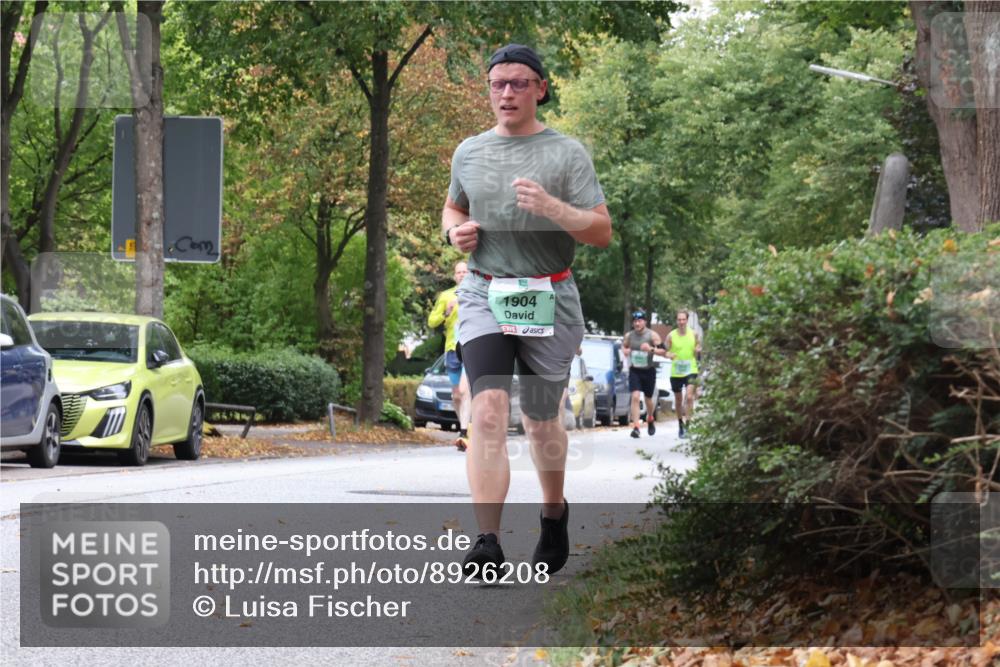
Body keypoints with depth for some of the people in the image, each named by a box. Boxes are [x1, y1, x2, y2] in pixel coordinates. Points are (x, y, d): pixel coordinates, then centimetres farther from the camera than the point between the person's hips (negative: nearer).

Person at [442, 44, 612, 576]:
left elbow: (602, 233, -7)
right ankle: (488, 543, -27)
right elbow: (453, 207, 29)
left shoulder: (566, 154, -2)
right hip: (483, 295, 1)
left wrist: (551, 207, -24)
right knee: (488, 412, -18)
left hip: (548, 301, -1)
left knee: (541, 422, 12)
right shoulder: (470, 152, 9)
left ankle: (554, 513, 40)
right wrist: (455, 230, 5)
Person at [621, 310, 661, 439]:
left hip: (648, 370, -1)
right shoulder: (629, 336, 2)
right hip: (634, 370, 1)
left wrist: (651, 349, -28)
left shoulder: (652, 335, -7)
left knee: (648, 399, 12)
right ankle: (635, 427, -20)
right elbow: (623, 346, 20)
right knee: (635, 397, -16)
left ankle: (650, 420, 42)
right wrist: (625, 351, -4)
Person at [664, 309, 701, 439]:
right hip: (675, 372, 1)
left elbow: (698, 352, 12)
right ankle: (680, 424, 30)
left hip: (691, 371, -1)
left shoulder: (694, 334, 1)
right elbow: (666, 351, 4)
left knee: (689, 397, -18)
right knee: (678, 400, 12)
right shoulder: (671, 336, -2)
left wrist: (698, 351, -12)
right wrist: (669, 355, -19)